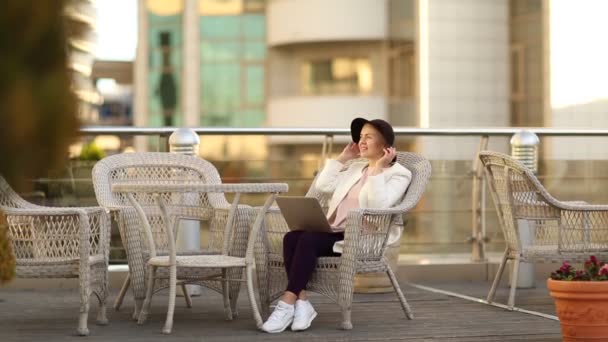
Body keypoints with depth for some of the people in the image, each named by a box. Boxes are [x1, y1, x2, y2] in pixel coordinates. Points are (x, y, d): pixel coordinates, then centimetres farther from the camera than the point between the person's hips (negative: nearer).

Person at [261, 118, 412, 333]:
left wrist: (379, 168, -12)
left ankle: (288, 303, -30)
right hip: (334, 233, 7)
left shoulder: (399, 174, 5)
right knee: (291, 237, -24)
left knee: (308, 239, -31)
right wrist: (342, 158, 20)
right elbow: (323, 186, 18)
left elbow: (378, 205, -14)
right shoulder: (356, 167, 28)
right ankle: (301, 302, -29)